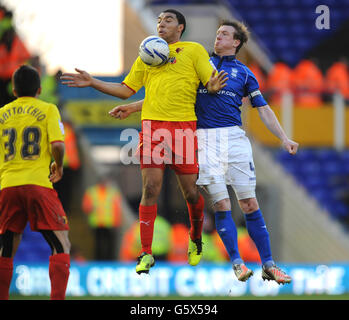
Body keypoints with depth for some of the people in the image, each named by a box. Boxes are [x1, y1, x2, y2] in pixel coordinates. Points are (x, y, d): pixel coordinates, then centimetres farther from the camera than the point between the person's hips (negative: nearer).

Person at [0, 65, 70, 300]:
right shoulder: (48, 110, 5)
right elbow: (58, 144, -8)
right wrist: (58, 166, 10)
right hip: (38, 183, -4)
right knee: (61, 245, 1)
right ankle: (58, 297, -12)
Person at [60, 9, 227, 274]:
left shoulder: (194, 50, 10)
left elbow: (211, 82, 3)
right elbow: (126, 90, 23)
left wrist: (213, 87, -21)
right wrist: (92, 82, 15)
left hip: (184, 125, -2)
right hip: (153, 125, 2)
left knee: (190, 191, 1)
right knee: (151, 189, -7)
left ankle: (196, 238, 29)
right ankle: (146, 253, -5)